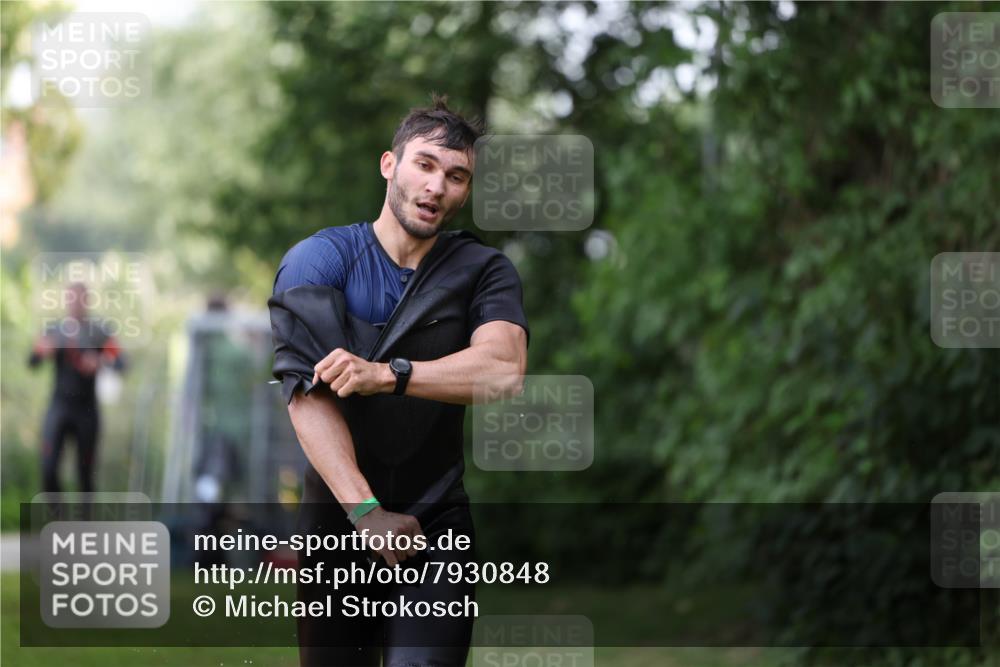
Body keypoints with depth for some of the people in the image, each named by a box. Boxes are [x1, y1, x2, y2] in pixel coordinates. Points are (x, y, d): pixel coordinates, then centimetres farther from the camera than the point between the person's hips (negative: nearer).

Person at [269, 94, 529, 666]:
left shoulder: (485, 270, 4)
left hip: (436, 526, 0)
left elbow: (505, 369, -16)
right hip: (334, 524, 0)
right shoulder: (317, 259, -2)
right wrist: (365, 510, -25)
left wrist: (386, 376, -28)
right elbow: (306, 394, -14)